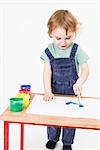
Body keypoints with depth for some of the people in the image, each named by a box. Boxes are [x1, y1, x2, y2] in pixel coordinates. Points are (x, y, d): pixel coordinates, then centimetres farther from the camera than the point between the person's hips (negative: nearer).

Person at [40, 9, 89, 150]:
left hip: (71, 90, -1)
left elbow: (85, 69, -8)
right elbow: (47, 72, -10)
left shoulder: (77, 50, -12)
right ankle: (52, 138, 40)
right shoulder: (49, 51, -8)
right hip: (54, 90, 2)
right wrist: (48, 91, -18)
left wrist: (79, 83, -25)